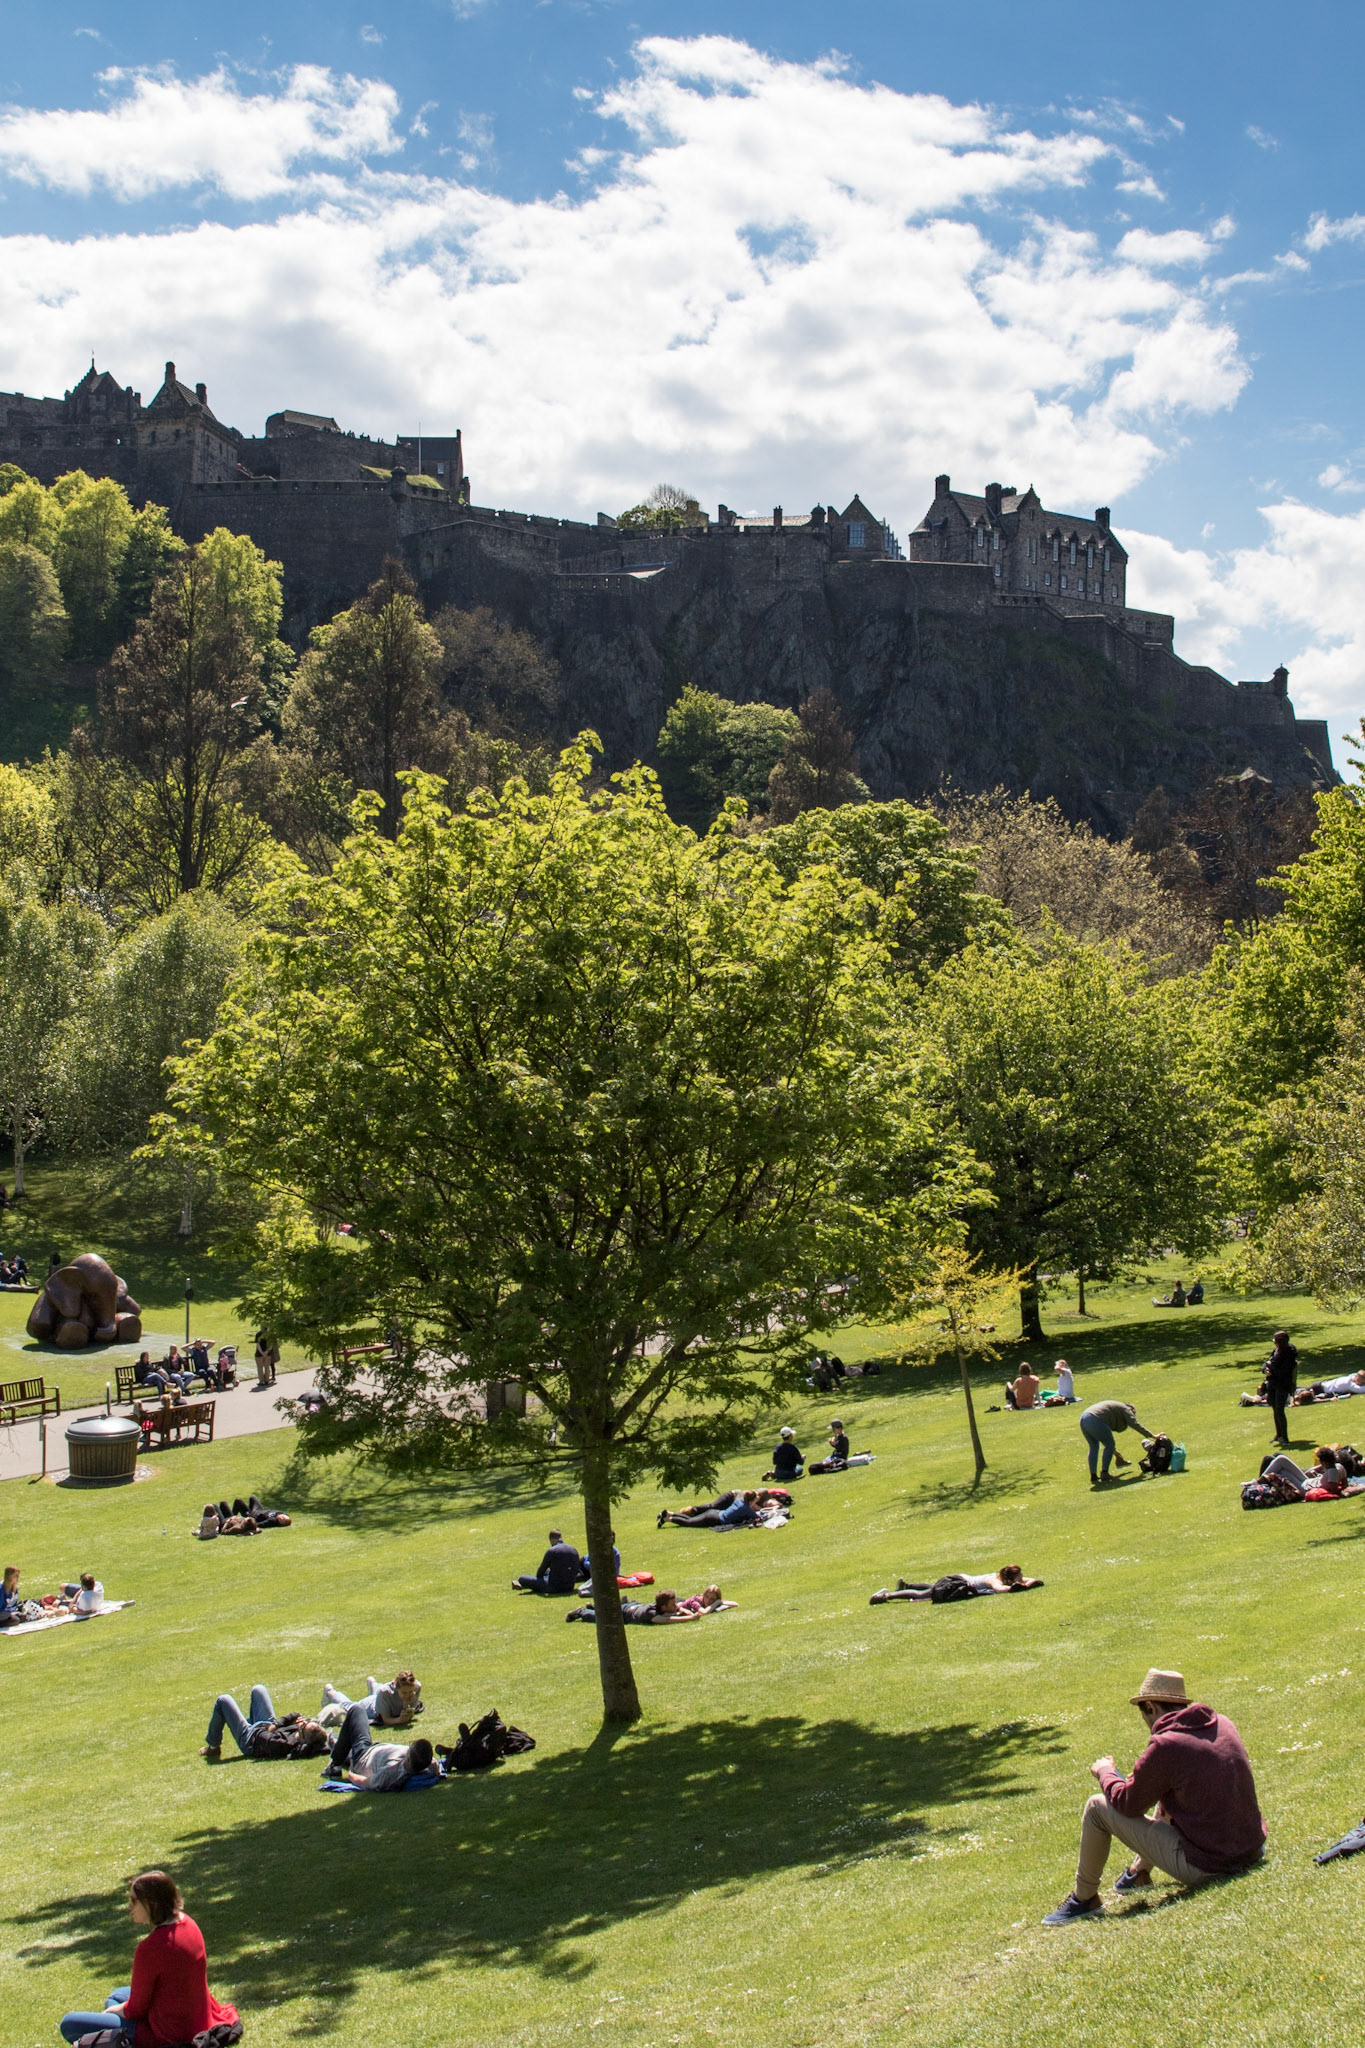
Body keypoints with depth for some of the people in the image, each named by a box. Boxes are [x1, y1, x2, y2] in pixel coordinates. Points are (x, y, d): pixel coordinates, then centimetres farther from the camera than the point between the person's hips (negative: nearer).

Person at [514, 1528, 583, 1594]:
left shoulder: (551, 1551, -12)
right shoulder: (574, 1550, 3)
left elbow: (541, 1570, 1)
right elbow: (576, 1570, 13)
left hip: (554, 1588, -7)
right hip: (570, 1587, 7)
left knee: (522, 1578, -4)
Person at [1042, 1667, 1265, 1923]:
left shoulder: (1165, 1745, -19)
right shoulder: (1222, 1724, 2)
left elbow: (1127, 1803, -7)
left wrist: (1104, 1772, 12)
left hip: (1203, 1868, -8)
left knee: (1097, 1807, 2)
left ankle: (1084, 1899, 18)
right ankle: (1140, 1872, 42)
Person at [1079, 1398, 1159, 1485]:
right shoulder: (1125, 1409, 13)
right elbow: (1134, 1424, -4)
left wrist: (1115, 1451, 43)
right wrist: (1152, 1435, -5)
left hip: (1083, 1419, 9)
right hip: (1095, 1421, -9)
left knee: (1094, 1447, 23)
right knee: (1110, 1445, 9)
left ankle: (1093, 1475, 20)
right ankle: (1104, 1473, 8)